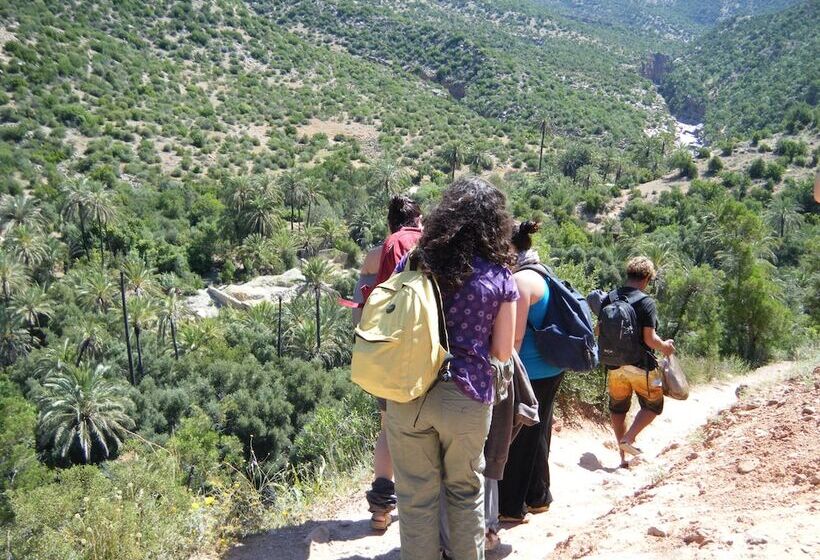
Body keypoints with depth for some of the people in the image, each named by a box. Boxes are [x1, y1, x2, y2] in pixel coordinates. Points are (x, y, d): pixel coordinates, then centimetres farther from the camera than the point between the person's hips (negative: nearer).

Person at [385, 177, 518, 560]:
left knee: (416, 495, 14)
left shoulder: (416, 261, 0)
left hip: (409, 393, 1)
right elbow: (502, 352, -1)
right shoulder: (500, 277, -3)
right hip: (467, 398, 0)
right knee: (465, 491, 21)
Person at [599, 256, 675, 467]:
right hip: (641, 366, -4)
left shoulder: (608, 299, 0)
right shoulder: (646, 302, -15)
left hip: (615, 365, 4)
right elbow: (649, 339, -18)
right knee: (653, 406, 17)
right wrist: (665, 346, 2)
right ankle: (628, 439, -1)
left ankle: (624, 456, 19)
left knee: (617, 409, 18)